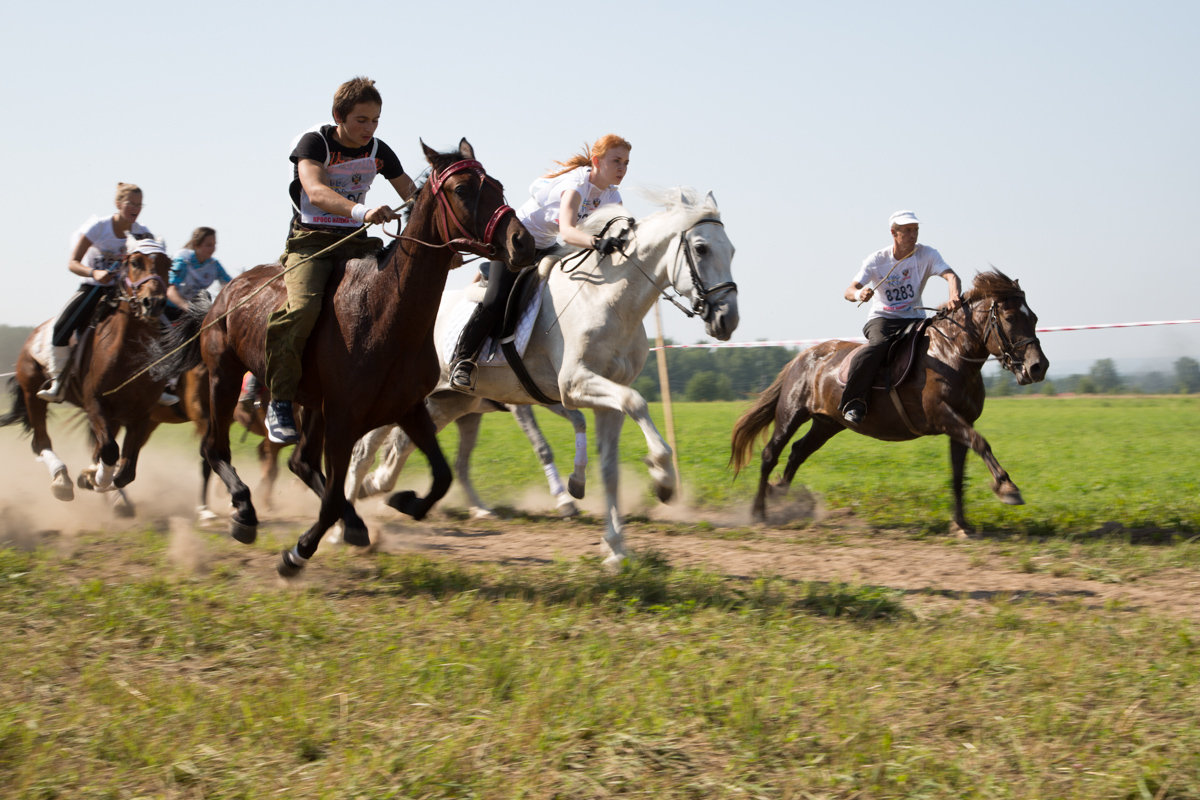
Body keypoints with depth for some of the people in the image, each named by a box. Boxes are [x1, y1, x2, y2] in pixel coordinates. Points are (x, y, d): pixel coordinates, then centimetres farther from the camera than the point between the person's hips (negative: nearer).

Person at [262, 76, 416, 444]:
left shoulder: (379, 152, 7)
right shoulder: (314, 142, -9)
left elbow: (412, 197, 14)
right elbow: (316, 191, -28)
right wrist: (361, 211, -46)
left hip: (356, 242, 5)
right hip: (310, 241, -5)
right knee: (303, 307, -31)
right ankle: (280, 403, -21)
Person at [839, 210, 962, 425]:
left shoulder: (927, 254, -2)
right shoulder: (877, 260, -4)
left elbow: (950, 275, -20)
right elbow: (848, 291, -11)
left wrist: (955, 296, -44)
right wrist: (858, 294, -38)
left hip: (914, 318, 2)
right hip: (881, 319, -2)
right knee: (878, 345, -33)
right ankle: (853, 403, -27)